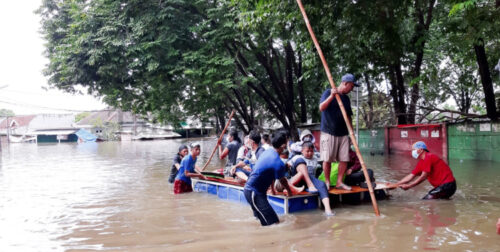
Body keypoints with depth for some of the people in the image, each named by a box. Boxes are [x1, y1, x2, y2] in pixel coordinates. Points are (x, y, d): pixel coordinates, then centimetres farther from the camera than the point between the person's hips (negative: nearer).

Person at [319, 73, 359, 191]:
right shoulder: (328, 92, -3)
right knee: (327, 159, -2)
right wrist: (332, 96, -25)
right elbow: (321, 107, -16)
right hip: (329, 132, -6)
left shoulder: (346, 98, 16)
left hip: (343, 134, 6)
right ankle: (327, 182, 11)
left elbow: (348, 117, 19)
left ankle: (339, 182, 12)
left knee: (344, 159, 2)